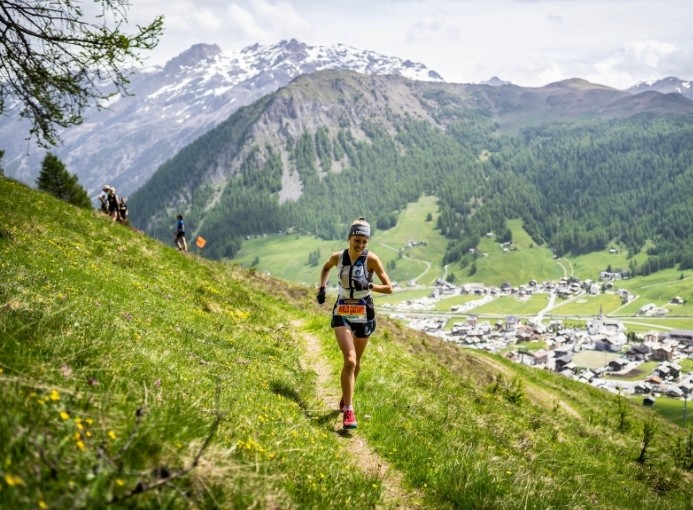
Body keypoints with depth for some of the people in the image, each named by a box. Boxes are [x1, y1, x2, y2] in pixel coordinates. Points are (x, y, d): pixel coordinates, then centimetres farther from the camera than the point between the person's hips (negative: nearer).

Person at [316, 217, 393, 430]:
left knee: (356, 361, 15)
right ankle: (348, 410, -13)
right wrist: (322, 287, 6)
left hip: (364, 313, 0)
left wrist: (368, 286, -26)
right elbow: (325, 268, 19)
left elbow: (389, 288, -12)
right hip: (342, 313, 0)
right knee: (350, 360, -16)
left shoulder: (371, 259, -12)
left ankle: (346, 397, 40)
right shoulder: (337, 257, -5)